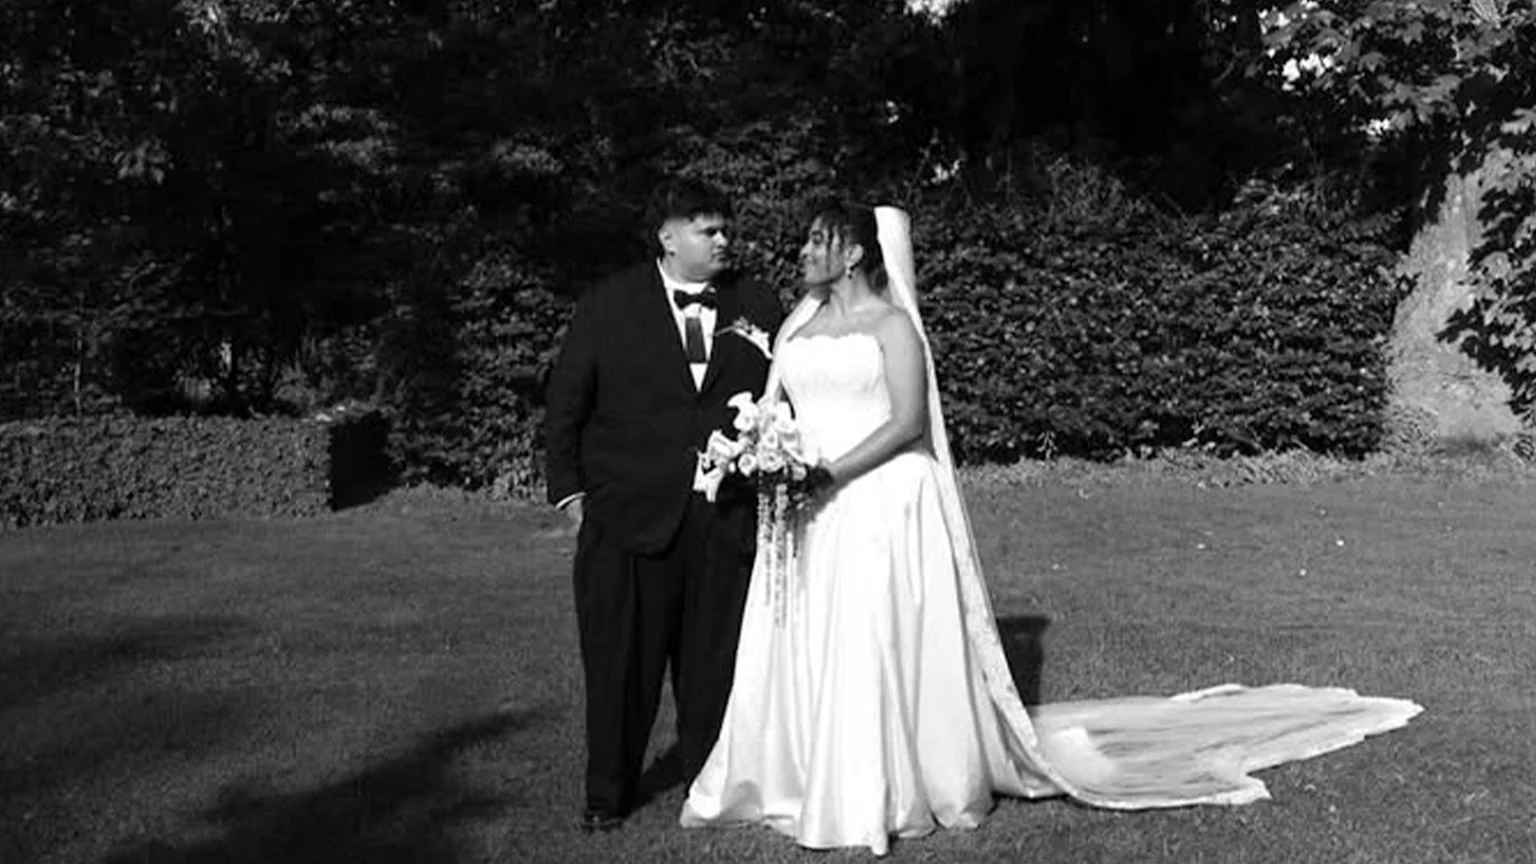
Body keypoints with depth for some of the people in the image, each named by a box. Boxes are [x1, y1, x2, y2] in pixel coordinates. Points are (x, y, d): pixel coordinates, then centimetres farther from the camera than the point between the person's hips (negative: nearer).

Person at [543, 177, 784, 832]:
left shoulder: (757, 307, 7)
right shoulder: (608, 306, 2)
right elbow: (563, 403, 4)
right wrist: (569, 490, 0)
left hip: (728, 522, 2)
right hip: (629, 517, -1)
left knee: (714, 661, 9)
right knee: (621, 661, 6)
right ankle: (607, 794, 22)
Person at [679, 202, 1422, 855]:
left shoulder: (891, 322, -4)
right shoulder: (797, 322, 15)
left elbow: (907, 421, -13)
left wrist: (827, 472, -20)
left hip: (880, 501, -6)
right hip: (808, 511, 6)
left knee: (880, 645, -3)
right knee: (800, 648, 6)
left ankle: (897, 787, 10)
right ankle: (802, 779, 19)